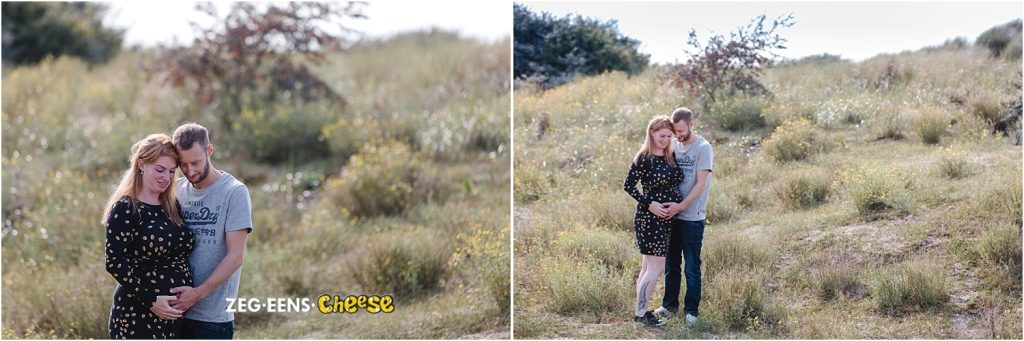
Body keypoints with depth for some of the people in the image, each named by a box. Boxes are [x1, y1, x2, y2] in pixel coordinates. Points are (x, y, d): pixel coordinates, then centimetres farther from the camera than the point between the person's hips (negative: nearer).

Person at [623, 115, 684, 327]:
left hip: (666, 218, 8)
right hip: (649, 218, -8)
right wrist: (649, 203, -19)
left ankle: (641, 310, 19)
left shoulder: (671, 157, 9)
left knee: (648, 267, 13)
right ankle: (641, 313, 0)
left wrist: (678, 205, 5)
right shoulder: (644, 158, -12)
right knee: (657, 267, -8)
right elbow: (628, 186, -12)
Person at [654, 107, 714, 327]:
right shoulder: (673, 145, 8)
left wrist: (680, 206, -18)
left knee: (692, 267, 2)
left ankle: (691, 311, 11)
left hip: (693, 217, -6)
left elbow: (700, 184, -13)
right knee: (671, 264, 13)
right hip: (672, 214, 6)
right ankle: (670, 306, 25)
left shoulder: (703, 148, -9)